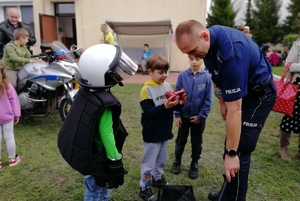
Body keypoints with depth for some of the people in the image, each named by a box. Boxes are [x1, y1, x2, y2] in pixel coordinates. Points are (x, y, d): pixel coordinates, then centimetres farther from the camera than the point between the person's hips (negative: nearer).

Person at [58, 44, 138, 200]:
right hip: (99, 158, -8)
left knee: (93, 188, 27)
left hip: (84, 152, 8)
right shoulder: (105, 103, -31)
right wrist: (116, 162, -16)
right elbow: (107, 135, -26)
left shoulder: (85, 91, -5)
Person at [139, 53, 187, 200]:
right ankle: (144, 188, 24)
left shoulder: (167, 86, 2)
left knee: (162, 159, 23)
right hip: (152, 134, -6)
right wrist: (164, 106, -34)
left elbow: (172, 106, 6)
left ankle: (157, 178, 44)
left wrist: (179, 103, -13)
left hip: (164, 132, 7)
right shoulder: (146, 89, -17)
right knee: (149, 162, 7)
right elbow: (148, 112, -23)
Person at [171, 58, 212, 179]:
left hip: (198, 117, 0)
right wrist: (177, 115, -7)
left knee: (196, 142, 15)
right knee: (181, 140, 16)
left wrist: (201, 115, -11)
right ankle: (177, 161, 37)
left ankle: (194, 164, 35)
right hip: (183, 116, 1)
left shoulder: (206, 77, -11)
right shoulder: (182, 75, -9)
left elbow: (208, 100, -8)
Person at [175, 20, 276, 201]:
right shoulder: (210, 39, -11)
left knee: (240, 151, -8)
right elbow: (216, 73, 8)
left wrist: (231, 154, -29)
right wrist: (222, 102, 5)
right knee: (231, 145, 13)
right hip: (238, 91, 8)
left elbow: (235, 111, -35)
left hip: (258, 94, -8)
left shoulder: (230, 53, -38)